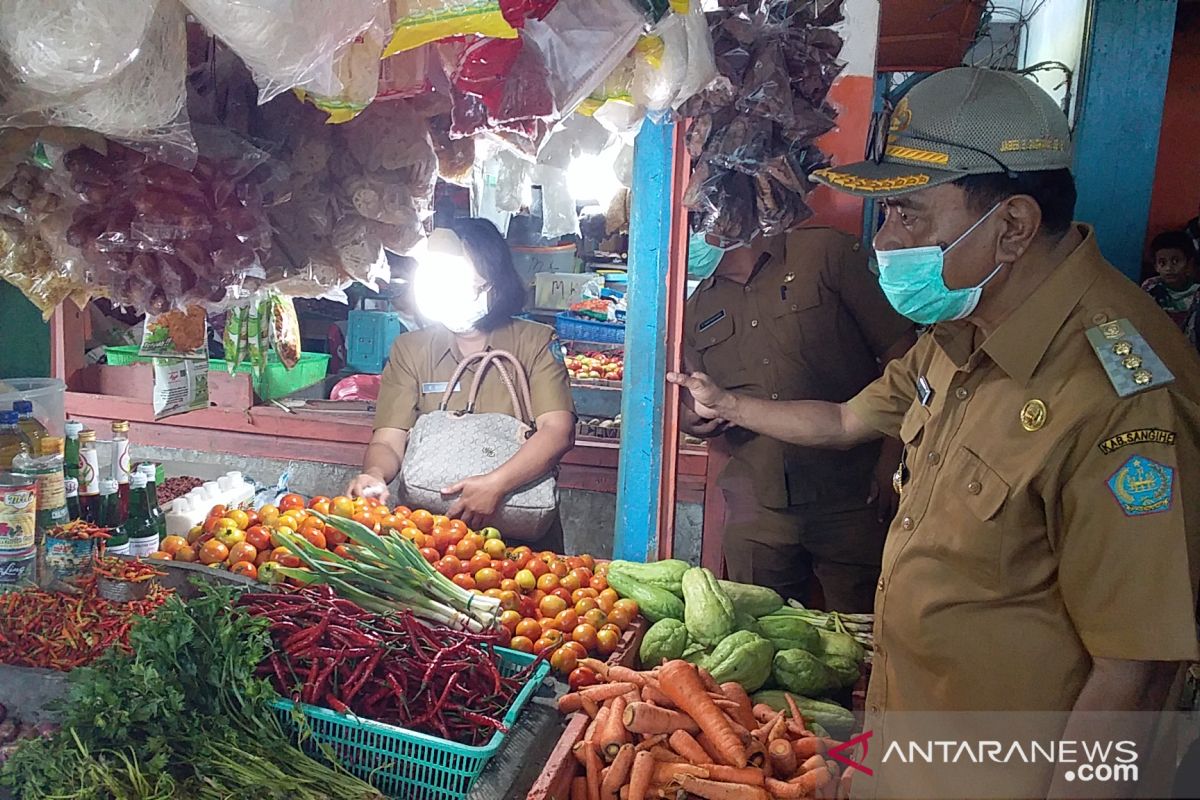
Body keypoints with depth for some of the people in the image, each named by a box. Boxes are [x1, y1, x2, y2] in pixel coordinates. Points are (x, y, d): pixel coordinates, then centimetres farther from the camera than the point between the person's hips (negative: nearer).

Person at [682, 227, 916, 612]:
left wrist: (892, 460, -9)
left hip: (850, 499, -3)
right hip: (755, 509, 4)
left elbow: (900, 347, -2)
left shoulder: (825, 252, 0)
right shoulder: (696, 313, 13)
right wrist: (694, 422, -3)